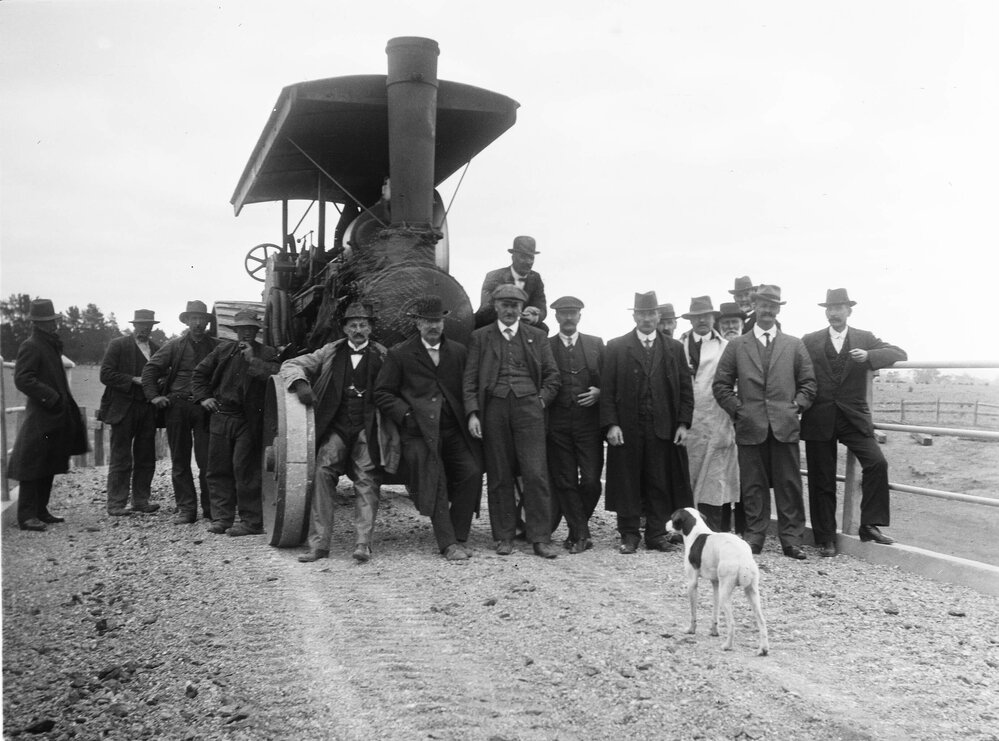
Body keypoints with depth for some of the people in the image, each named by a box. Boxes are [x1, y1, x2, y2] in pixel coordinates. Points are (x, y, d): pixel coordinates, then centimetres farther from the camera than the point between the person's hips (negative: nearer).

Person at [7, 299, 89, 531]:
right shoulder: (30, 346, -11)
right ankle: (27, 516, -1)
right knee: (33, 466, -6)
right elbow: (22, 379, -20)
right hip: (39, 417, -9)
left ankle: (40, 511, 21)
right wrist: (51, 397, -22)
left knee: (49, 467, 13)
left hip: (55, 416, 9)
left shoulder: (51, 345, 17)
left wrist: (63, 402, 13)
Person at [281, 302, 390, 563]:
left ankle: (363, 543, -13)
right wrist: (300, 383, -6)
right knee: (323, 471, -15)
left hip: (367, 426, -1)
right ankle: (319, 543, -13)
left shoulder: (381, 356, 8)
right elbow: (291, 365, 14)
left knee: (366, 478, -13)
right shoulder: (330, 352, 13)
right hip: (336, 425, 1)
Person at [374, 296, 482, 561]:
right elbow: (382, 393, 3)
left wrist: (469, 417, 1)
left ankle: (459, 536, 2)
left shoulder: (459, 352, 14)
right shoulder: (399, 355, 5)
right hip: (419, 432, -3)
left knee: (472, 473, -12)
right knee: (435, 484, -10)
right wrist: (406, 415, -8)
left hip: (454, 430, 3)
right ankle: (448, 544, -2)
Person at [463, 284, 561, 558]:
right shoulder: (480, 337, 11)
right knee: (499, 476, 3)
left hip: (528, 407, 0)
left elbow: (552, 375, 15)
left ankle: (540, 538, 0)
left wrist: (542, 400, 1)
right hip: (494, 409, 0)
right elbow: (470, 379, 5)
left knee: (536, 474, -7)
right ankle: (504, 536, 13)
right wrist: (472, 413, -4)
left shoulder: (537, 336, 14)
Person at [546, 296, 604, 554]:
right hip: (557, 425, 0)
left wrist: (598, 392, -5)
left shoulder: (596, 344, 11)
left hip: (589, 423, 1)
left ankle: (576, 531, 17)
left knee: (591, 481, -3)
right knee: (565, 482, 1)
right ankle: (581, 534, 10)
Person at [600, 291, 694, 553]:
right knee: (628, 483, 3)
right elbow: (607, 390, 0)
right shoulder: (616, 347, 5)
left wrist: (683, 423, 0)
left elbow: (686, 389, 9)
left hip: (664, 429, 2)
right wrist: (611, 424, -8)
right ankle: (629, 535, 13)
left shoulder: (674, 348, 11)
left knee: (661, 484, 4)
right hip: (627, 428, -1)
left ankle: (657, 534, 14)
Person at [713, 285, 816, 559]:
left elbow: (808, 383, 12)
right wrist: (737, 410, -1)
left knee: (789, 485, 1)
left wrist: (796, 407, 0)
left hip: (785, 426, 0)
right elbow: (720, 384, 8)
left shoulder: (794, 345, 11)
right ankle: (754, 537, 13)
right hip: (750, 427, 0)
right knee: (753, 486, 4)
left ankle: (792, 540, 8)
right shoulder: (737, 346, 9)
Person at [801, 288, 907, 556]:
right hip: (819, 421, 0)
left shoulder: (865, 339, 8)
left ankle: (870, 525, -7)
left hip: (854, 418, 0)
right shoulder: (809, 341, 6)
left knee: (877, 463, -19)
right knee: (822, 481, 3)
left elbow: (900, 354, -2)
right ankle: (825, 539, 14)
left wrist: (869, 356, -18)